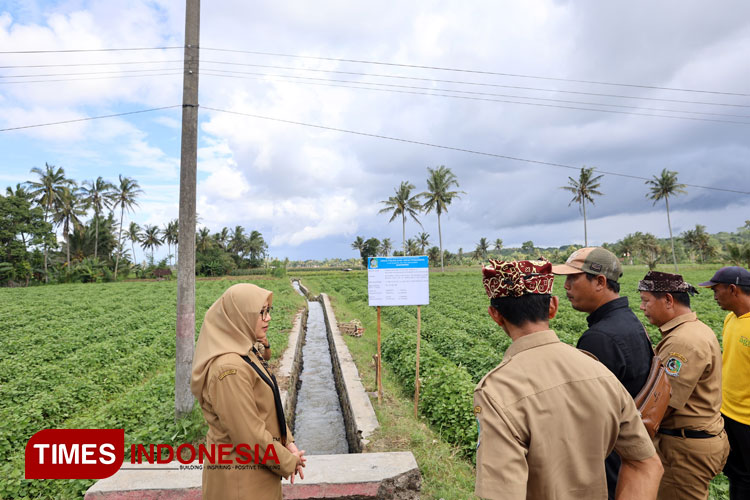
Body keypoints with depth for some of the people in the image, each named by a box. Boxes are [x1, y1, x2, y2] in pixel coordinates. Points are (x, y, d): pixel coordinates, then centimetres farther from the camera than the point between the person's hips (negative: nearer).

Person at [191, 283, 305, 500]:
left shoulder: (247, 354, 2)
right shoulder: (229, 368, -28)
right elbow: (249, 434, -25)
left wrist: (288, 442, -1)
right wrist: (288, 462, -12)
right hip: (240, 481, -8)